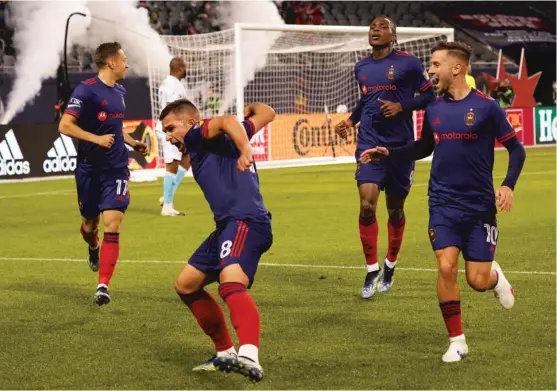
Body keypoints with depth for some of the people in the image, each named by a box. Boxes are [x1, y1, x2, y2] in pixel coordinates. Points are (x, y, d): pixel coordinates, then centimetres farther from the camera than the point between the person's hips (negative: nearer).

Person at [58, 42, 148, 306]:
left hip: (116, 168, 4)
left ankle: (103, 286, -13)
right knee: (89, 225, 13)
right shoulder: (86, 90, -12)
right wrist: (96, 139, -25)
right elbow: (65, 125, -19)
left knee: (112, 224, -12)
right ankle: (94, 249, 50)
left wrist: (132, 143, 14)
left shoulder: (120, 92, 10)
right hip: (89, 168, -4)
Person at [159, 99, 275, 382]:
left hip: (245, 222, -11)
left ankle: (249, 357, -60)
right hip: (229, 225, 11)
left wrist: (245, 150, -33)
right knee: (185, 285, 22)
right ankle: (226, 353, 28)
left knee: (231, 285, -36)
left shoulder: (198, 134, 4)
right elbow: (266, 114, 36)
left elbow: (227, 121, -20)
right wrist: (251, 109, 56)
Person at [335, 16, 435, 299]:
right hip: (369, 144, 2)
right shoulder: (361, 68, 10)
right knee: (367, 205, -15)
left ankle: (390, 267, 31)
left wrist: (402, 107, -16)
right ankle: (372, 270, -2)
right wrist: (351, 120, 12)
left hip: (400, 145, -2)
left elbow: (429, 95, -3)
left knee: (395, 209, 9)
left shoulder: (408, 63, -5)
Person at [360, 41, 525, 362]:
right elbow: (424, 148, 21)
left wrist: (508, 185, -18)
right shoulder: (434, 109, 4)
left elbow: (516, 149, -3)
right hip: (443, 205, 3)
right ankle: (457, 340, 3)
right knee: (446, 268, -12)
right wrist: (388, 153, 7)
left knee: (478, 281, -4)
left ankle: (495, 275, 34)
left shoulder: (486, 107, -9)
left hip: (480, 206, -3)